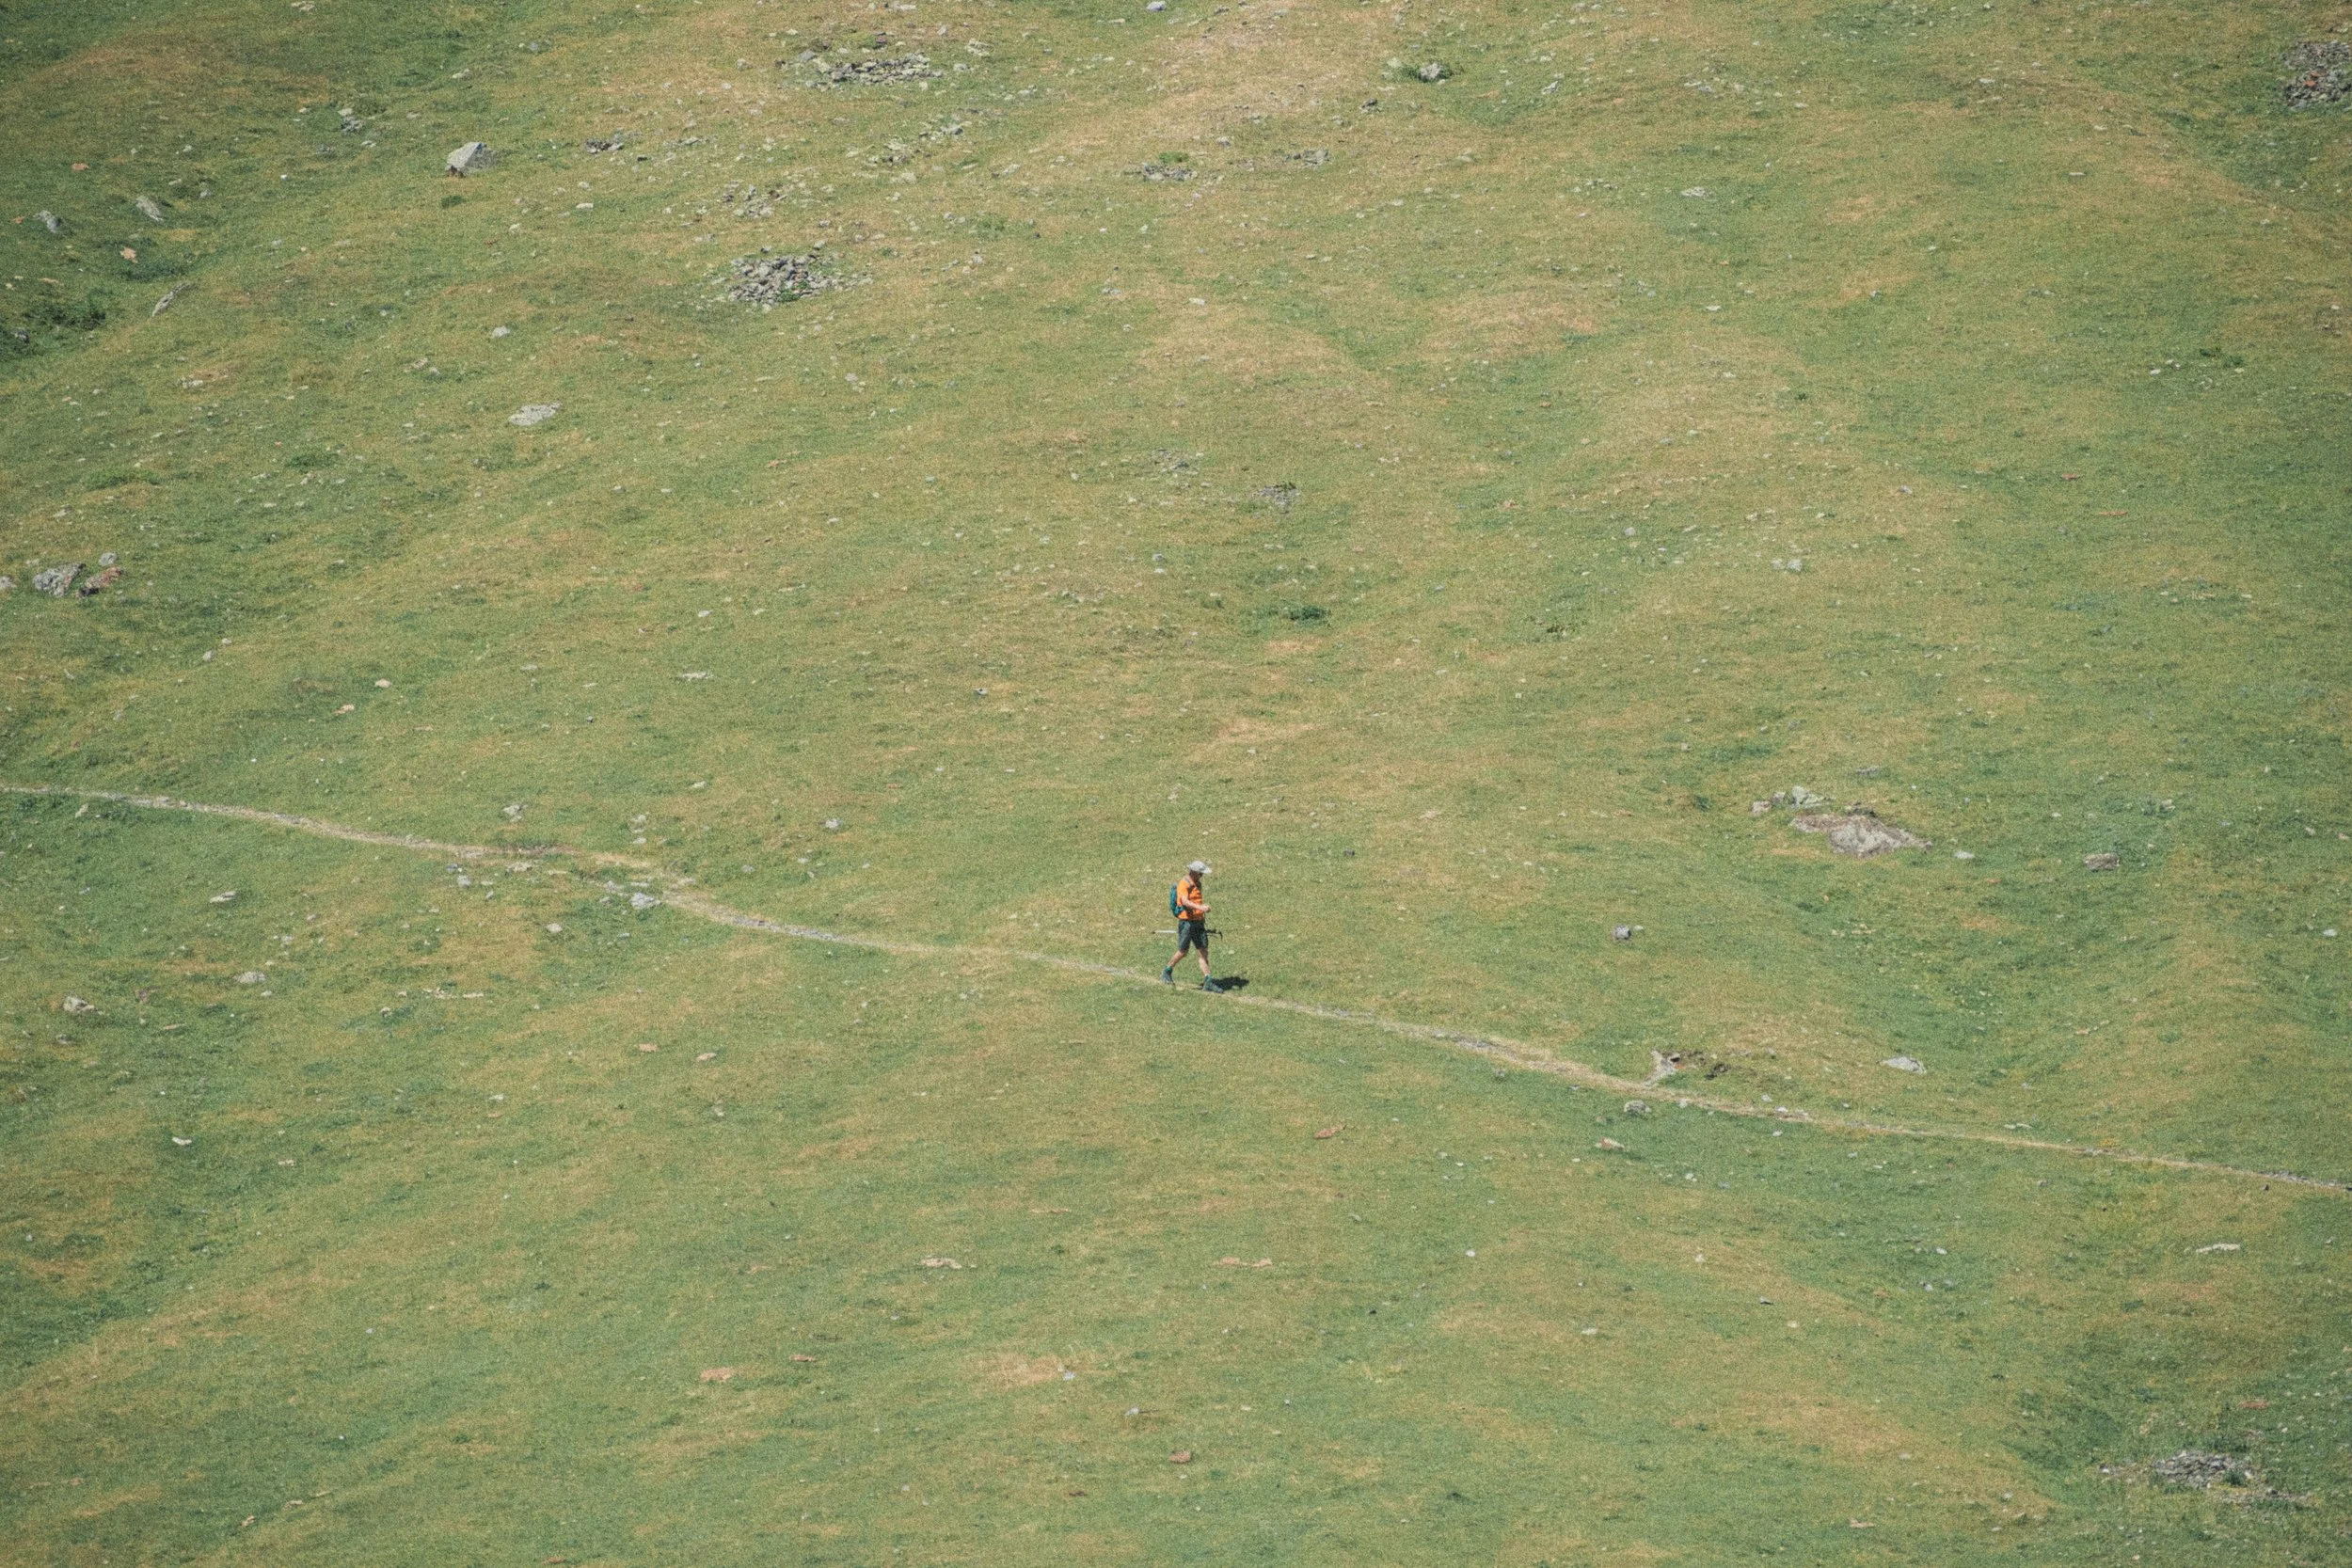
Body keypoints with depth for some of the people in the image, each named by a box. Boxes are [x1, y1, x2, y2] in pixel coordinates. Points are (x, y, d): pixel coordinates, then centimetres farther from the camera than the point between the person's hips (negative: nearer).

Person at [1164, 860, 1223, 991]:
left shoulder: (1197, 884, 14)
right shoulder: (1183, 885, -14)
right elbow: (1185, 901, -30)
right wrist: (1200, 907, -45)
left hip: (1199, 922, 7)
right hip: (1186, 921, -7)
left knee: (1203, 952, 0)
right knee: (1183, 951, 1)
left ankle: (1208, 982, -3)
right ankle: (1167, 972, 24)